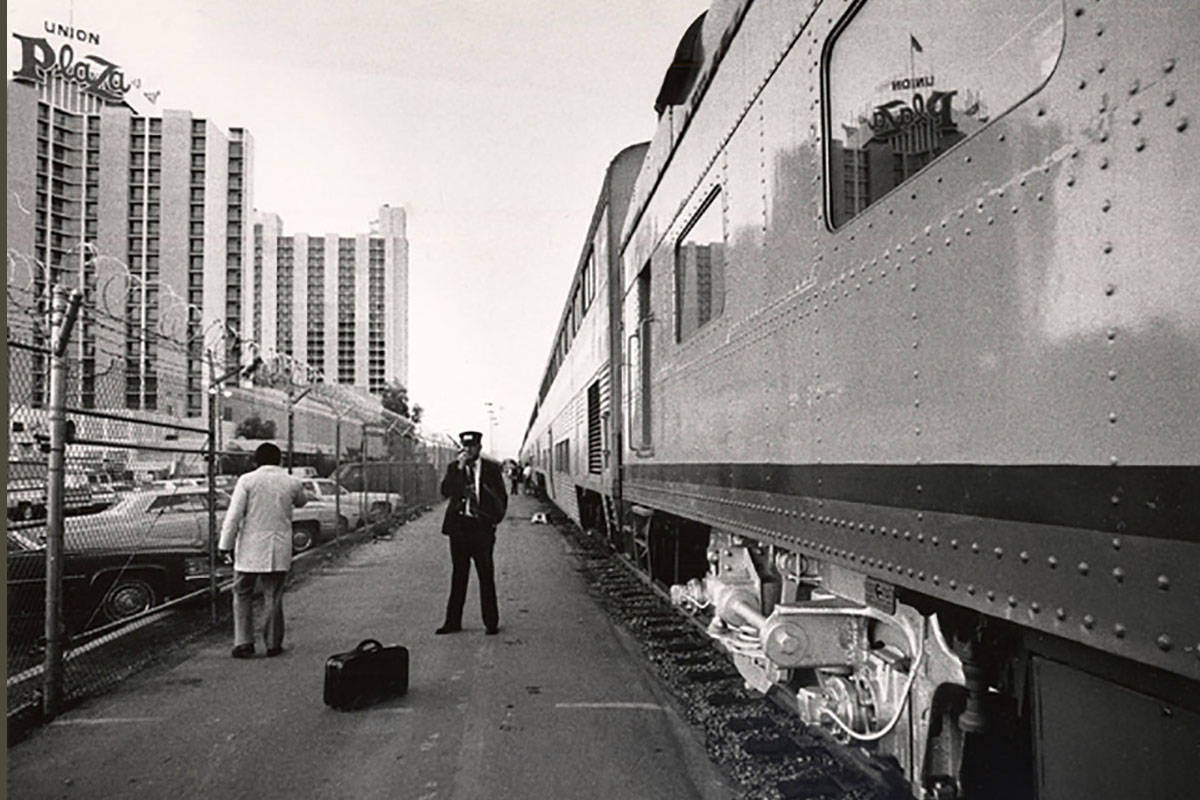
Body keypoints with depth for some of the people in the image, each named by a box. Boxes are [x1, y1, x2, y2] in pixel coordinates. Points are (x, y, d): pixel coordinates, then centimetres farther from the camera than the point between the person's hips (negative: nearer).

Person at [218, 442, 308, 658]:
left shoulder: (247, 480, -6)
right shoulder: (292, 483, 1)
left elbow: (234, 516, -9)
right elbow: (302, 501, 23)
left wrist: (225, 545, -3)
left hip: (250, 549, -2)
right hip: (279, 550, 2)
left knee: (242, 595, 12)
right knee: (273, 596, 10)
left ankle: (243, 643, 7)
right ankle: (273, 644, 14)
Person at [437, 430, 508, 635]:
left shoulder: (492, 468, 3)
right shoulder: (454, 468, 6)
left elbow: (502, 497, 8)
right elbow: (445, 491, -9)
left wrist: (496, 518, -2)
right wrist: (459, 468, -15)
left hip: (482, 527, -2)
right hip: (459, 526, 2)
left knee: (486, 576, 1)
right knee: (458, 575, 9)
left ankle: (491, 623, 9)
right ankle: (453, 622, 15)